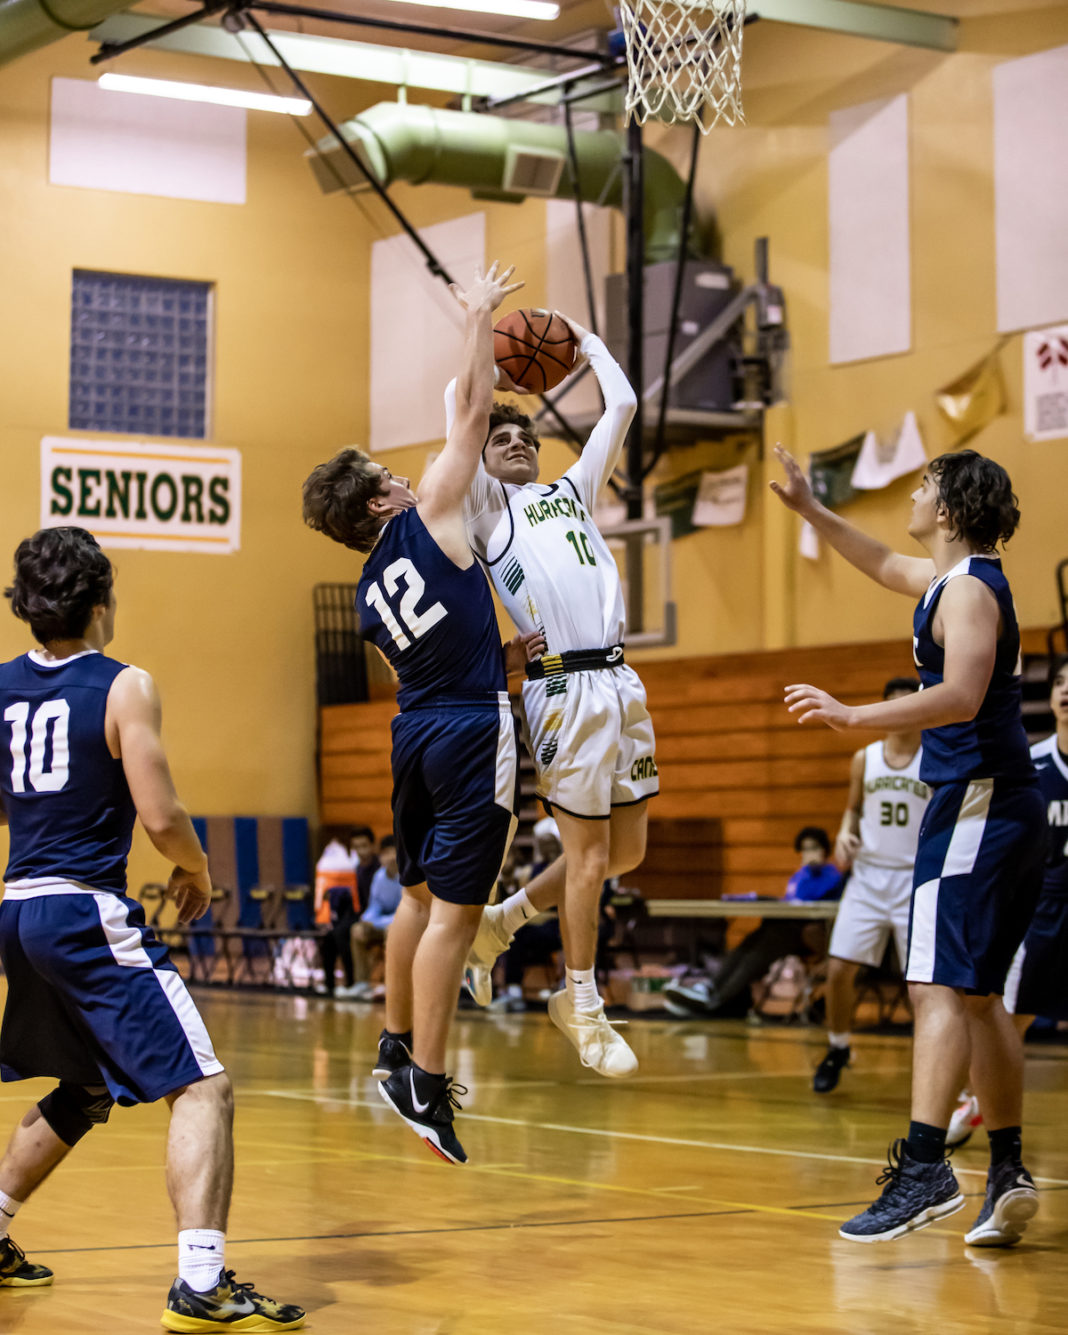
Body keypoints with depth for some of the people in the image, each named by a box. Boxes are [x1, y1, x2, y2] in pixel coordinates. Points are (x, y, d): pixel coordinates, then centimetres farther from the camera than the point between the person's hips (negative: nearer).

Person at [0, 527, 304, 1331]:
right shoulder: (124, 688, -9)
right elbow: (161, 817, -14)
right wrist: (197, 872, 5)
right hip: (89, 913, -8)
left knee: (85, 1092, 28)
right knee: (203, 1088, -9)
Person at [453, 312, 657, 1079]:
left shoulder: (573, 491, 23)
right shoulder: (486, 504, 6)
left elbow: (622, 405, 23)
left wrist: (586, 340, 26)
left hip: (620, 682, 7)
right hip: (564, 686, -7)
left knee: (628, 850, 10)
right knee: (589, 855, -4)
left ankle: (504, 920, 28)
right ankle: (584, 1008, 10)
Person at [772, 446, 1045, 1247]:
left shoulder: (969, 588, -12)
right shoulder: (950, 578, 18)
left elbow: (961, 696, -26)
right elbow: (885, 566, 38)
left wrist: (853, 717, -26)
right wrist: (808, 508, 39)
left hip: (976, 803, -10)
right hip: (1004, 811, 10)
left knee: (941, 988, -18)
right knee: (978, 997, 13)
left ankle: (925, 1167, -27)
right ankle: (1009, 1174, 17)